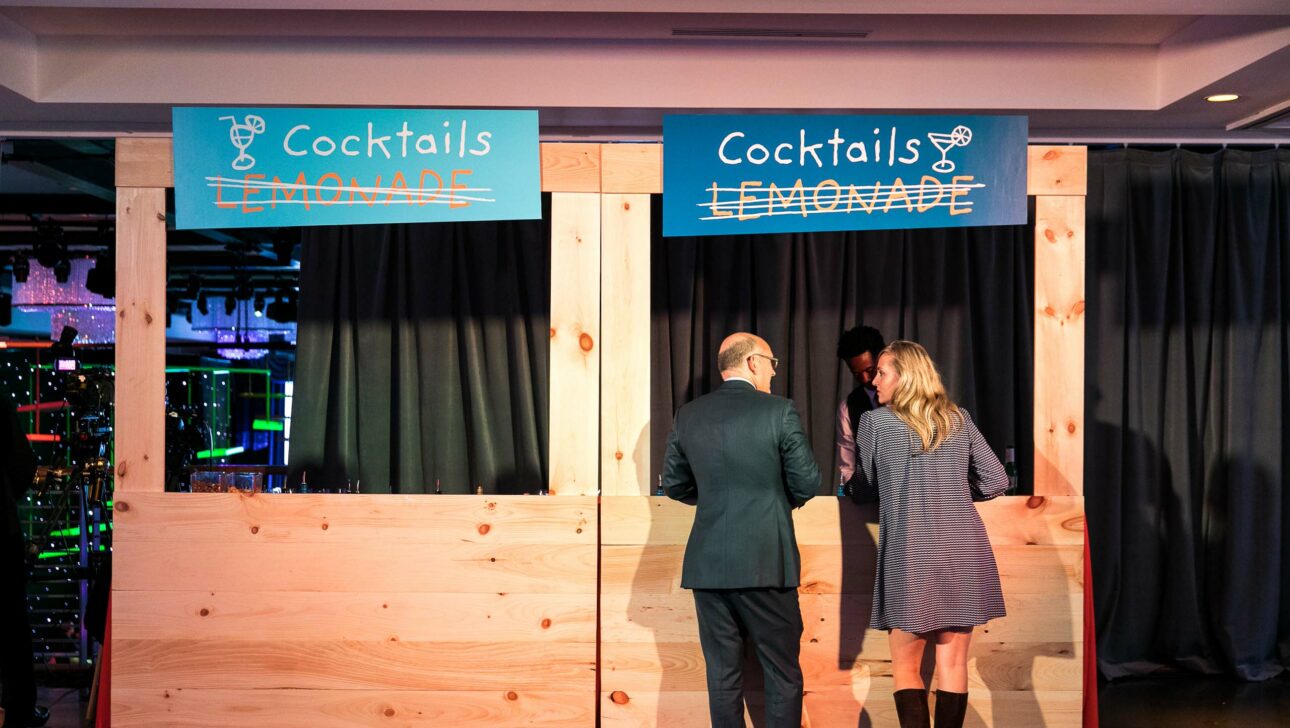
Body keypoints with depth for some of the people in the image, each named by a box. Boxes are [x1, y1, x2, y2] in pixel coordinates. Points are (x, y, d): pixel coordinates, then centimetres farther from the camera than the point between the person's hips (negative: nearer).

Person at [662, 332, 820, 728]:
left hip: (708, 565, 3)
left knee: (722, 674, 11)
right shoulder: (779, 411, -7)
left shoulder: (688, 415, 4)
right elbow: (807, 482, -4)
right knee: (783, 674, 9)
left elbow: (674, 483, 11)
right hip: (766, 563, -3)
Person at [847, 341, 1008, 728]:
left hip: (911, 555, -3)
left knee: (906, 667, 8)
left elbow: (864, 490, 9)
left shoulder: (874, 422, 0)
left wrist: (846, 486, 30)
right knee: (952, 664, 10)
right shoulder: (959, 419, 9)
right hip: (963, 552, 4)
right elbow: (995, 480, 10)